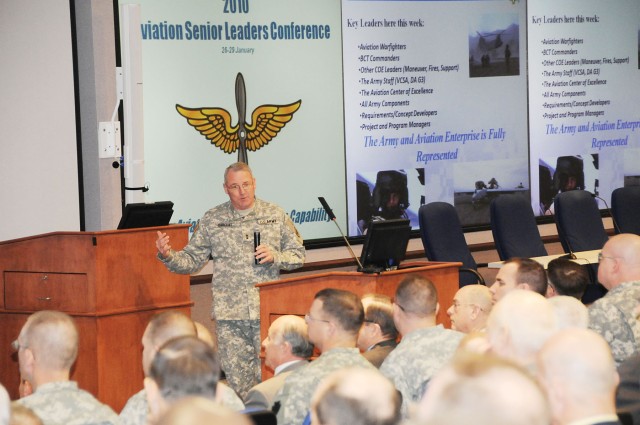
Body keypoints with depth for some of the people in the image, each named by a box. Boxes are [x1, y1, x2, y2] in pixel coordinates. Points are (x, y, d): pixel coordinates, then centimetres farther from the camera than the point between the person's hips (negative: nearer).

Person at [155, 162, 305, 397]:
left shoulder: (275, 215, 7)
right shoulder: (212, 220, 7)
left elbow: (298, 254, 10)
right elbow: (192, 260, 7)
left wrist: (275, 257, -9)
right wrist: (168, 256, -12)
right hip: (230, 315, 0)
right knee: (236, 381, 0)